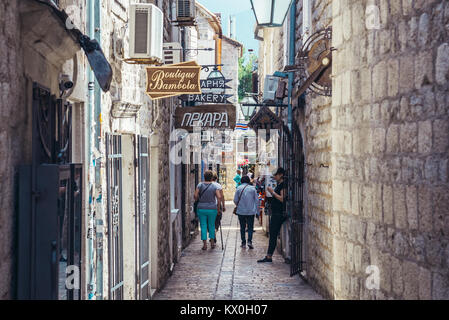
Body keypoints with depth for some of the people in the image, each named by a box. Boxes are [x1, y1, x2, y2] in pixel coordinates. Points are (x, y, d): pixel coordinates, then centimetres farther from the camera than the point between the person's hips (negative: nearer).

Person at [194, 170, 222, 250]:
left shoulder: (200, 185, -1)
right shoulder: (215, 186, -3)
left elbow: (195, 195, -9)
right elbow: (219, 197, -12)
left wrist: (197, 201, 10)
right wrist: (218, 207, -2)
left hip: (201, 208, 0)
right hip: (212, 208, 0)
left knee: (203, 226, 4)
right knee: (212, 226, 14)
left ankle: (205, 244, 1)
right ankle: (212, 242, 18)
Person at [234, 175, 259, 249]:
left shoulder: (239, 188, -3)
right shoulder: (253, 188, -2)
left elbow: (235, 200, -3)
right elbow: (257, 200, 1)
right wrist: (256, 210, 9)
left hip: (241, 211, 0)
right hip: (251, 211, 0)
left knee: (242, 227, 10)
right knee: (250, 227, 5)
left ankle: (243, 243, 11)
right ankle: (249, 241, -12)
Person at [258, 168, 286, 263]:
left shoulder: (283, 185, -14)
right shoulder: (279, 185, 17)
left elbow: (282, 199, -22)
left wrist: (273, 192, -16)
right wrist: (271, 192, 10)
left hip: (279, 214, -10)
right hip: (275, 213, 10)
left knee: (273, 235, -8)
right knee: (272, 235, 11)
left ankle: (269, 256, -7)